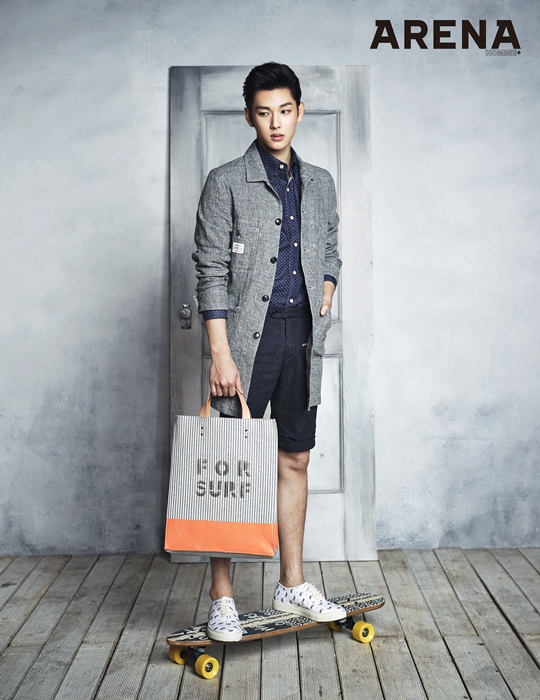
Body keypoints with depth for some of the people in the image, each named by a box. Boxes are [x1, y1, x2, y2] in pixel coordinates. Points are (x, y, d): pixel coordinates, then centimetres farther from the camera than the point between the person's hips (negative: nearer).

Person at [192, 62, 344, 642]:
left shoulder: (320, 183, 15)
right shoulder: (226, 183, -1)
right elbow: (211, 272, -7)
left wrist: (326, 288, 4)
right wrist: (220, 353, -14)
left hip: (303, 335, 5)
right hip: (248, 337, -5)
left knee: (295, 460, 11)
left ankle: (292, 584, 24)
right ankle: (221, 598, 8)